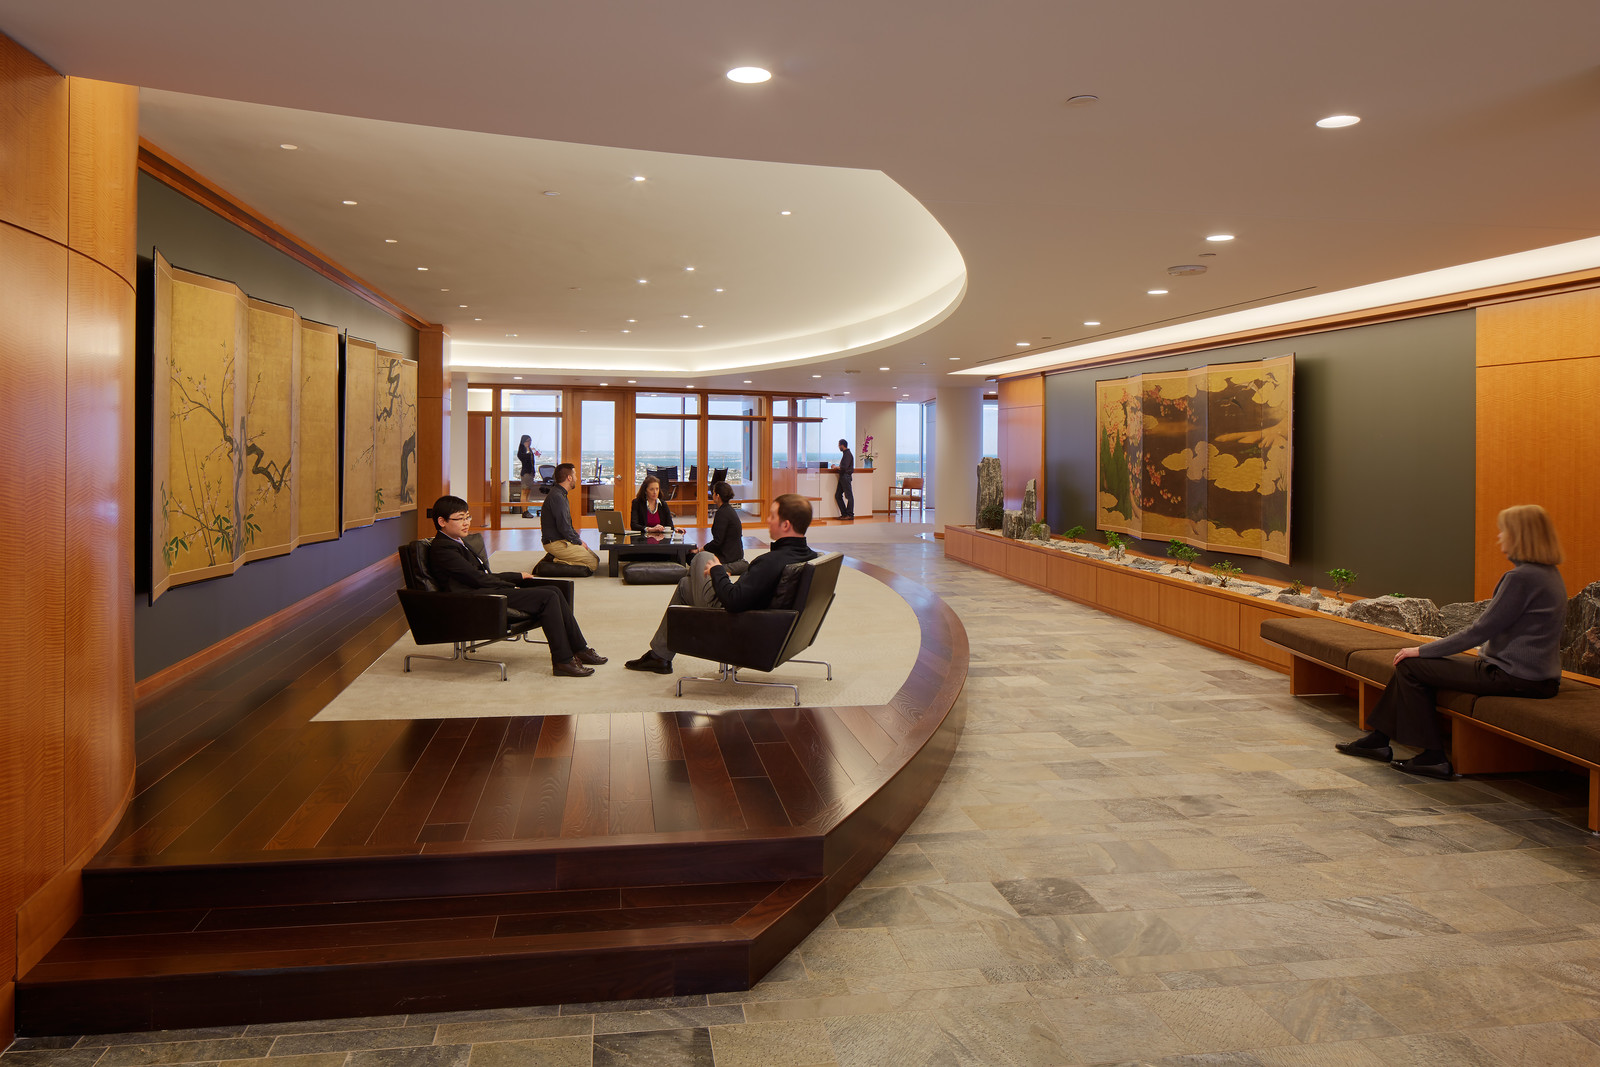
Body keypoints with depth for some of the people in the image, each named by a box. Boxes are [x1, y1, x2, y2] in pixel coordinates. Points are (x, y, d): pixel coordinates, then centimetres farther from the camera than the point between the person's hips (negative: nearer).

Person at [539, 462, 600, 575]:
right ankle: (557, 561, -11)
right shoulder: (557, 497, -19)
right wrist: (579, 542, -10)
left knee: (594, 557, 8)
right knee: (593, 563, -13)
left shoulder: (561, 495, 16)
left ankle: (557, 558, 3)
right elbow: (563, 527, -22)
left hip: (562, 540, 11)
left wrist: (578, 539, 10)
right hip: (556, 543, -11)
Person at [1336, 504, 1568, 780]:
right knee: (1412, 663, 11)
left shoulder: (1522, 577, -20)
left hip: (1514, 678, -10)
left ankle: (1434, 756, -1)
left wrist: (1423, 650, -10)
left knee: (1410, 667, -7)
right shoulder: (1547, 574, 13)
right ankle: (1378, 740, 16)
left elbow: (1479, 631, -19)